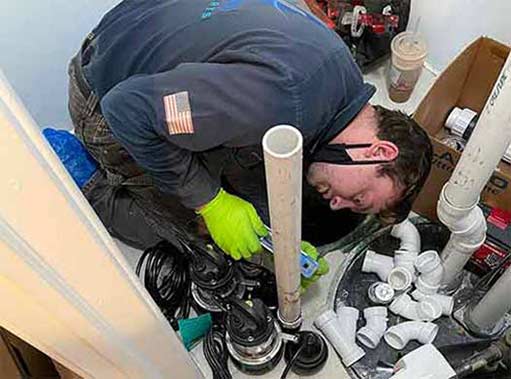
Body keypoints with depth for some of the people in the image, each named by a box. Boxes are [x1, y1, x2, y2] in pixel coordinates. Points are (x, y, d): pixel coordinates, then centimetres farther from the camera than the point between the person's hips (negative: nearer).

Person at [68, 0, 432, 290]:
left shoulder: (344, 79, -7)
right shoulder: (284, 96, -38)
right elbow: (128, 109, -32)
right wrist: (210, 202, -24)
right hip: (105, 95, -7)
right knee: (176, 219, 1)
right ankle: (87, 197, 20)